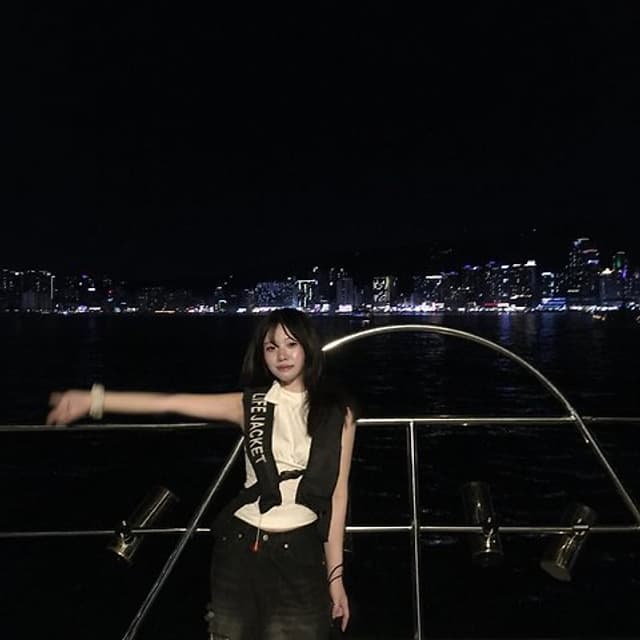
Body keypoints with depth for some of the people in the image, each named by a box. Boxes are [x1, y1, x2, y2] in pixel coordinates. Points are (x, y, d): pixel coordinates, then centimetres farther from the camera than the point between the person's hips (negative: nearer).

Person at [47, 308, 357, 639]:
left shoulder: (337, 413, -2)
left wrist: (335, 574, 2)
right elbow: (171, 403, -6)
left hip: (300, 553, -1)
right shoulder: (251, 404, 0)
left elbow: (337, 493, 0)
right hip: (240, 548, 1)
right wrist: (94, 400, -13)